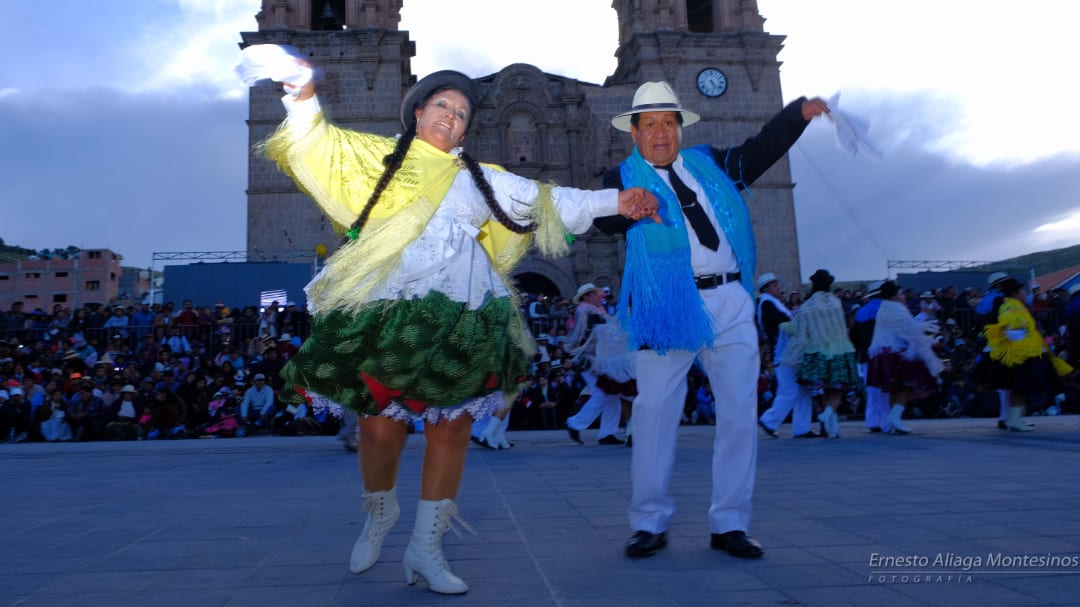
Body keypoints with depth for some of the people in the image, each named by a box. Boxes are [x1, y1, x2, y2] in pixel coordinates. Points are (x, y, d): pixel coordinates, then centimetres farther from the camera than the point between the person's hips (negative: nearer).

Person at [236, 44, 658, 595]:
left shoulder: (481, 178, 20)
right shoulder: (377, 156, 15)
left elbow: (547, 201, 18)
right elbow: (313, 146, 12)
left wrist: (613, 201, 15)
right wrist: (304, 97, -3)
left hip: (461, 319, 3)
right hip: (389, 313, -2)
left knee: (452, 426, -1)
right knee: (381, 424, -4)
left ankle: (426, 548, 12)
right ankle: (379, 512, 28)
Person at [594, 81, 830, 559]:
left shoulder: (709, 163, 17)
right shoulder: (624, 177, 4)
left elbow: (761, 149, 19)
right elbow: (605, 219, -14)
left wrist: (800, 111, 2)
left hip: (730, 303, 4)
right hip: (668, 307, -3)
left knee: (740, 411, 5)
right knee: (654, 410, -1)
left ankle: (729, 525, 17)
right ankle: (650, 524, 13)